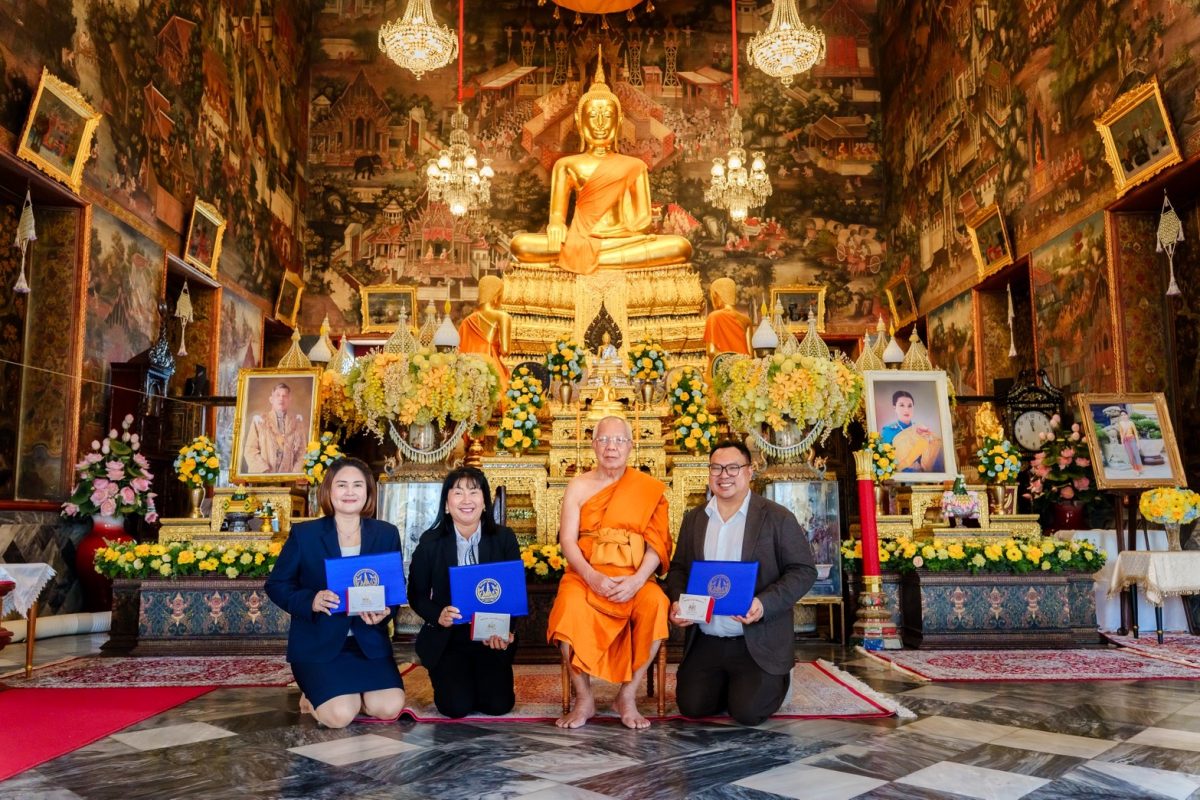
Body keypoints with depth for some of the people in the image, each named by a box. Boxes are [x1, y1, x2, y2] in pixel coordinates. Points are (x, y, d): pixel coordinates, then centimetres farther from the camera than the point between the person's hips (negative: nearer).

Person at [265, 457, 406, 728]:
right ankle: (314, 696, 14)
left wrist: (384, 612, -17)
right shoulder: (304, 534, -3)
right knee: (340, 715, -21)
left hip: (369, 642, 3)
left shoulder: (387, 534, 3)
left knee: (390, 708, -17)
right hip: (318, 643, -2)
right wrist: (311, 601, -20)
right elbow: (276, 585, -1)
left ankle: (352, 693, 16)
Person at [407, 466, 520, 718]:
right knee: (456, 707, -14)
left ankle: (480, 674, 23)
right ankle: (447, 676, 21)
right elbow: (416, 594, 0)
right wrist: (438, 615, -21)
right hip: (446, 639, -1)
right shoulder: (430, 543, -5)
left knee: (498, 704, -12)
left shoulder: (504, 538, -3)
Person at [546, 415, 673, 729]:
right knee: (570, 609, -32)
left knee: (656, 605, -31)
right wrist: (592, 577, -17)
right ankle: (584, 699, -13)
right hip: (585, 575, 0)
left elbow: (657, 543, 0)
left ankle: (628, 696, -13)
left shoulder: (650, 488, 6)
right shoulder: (579, 486, 8)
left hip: (633, 579, 0)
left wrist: (637, 580, -18)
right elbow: (567, 540, 0)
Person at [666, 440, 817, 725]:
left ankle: (777, 680, 21)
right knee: (691, 706, -5)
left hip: (758, 642, -4)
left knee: (748, 711, -12)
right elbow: (678, 568, 14)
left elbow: (804, 570, -8)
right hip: (705, 641, 4)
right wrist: (677, 600, -8)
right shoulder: (693, 518, 9)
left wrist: (764, 604, -23)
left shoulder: (778, 517, -5)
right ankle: (728, 682, 26)